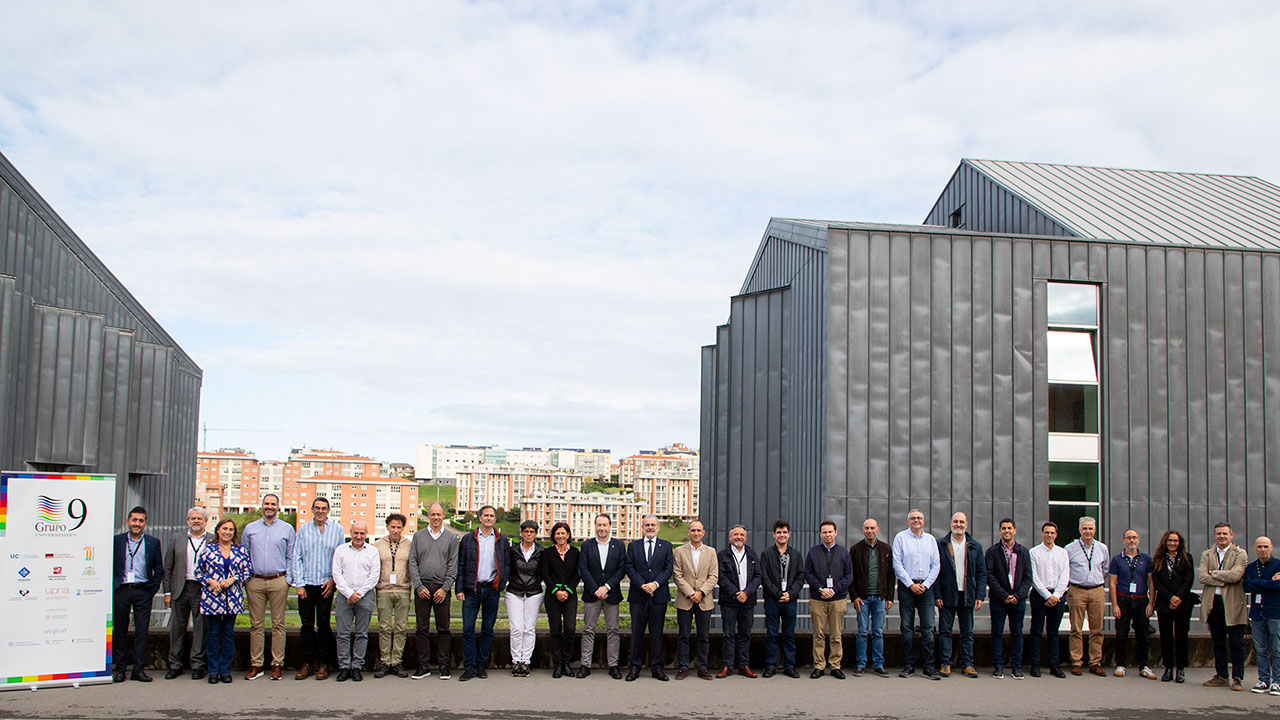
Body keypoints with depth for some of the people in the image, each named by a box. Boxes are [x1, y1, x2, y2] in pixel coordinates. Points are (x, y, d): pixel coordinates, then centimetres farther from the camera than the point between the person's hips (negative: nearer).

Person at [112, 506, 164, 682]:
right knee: (119, 631, 4)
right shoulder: (116, 541, 5)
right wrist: (112, 587, -1)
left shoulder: (153, 542, 7)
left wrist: (152, 590, 0)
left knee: (142, 631, -1)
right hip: (121, 590, 0)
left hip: (143, 591, 0)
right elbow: (110, 566, 6)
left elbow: (159, 569, 8)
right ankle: (119, 668, 12)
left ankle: (139, 669, 4)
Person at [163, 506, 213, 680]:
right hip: (180, 589, 2)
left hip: (203, 589, -2)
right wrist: (167, 592, 4)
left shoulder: (213, 540, 4)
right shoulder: (176, 538, 9)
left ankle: (198, 665, 8)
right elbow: (168, 567, 9)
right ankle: (175, 665, 15)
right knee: (177, 627, 6)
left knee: (201, 628, 0)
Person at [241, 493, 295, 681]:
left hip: (278, 581, -1)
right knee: (256, 624, 2)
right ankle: (256, 664, 7)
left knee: (278, 624, 0)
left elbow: (291, 557, 9)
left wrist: (288, 580, 0)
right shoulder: (250, 528, 12)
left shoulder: (287, 529, 8)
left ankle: (277, 664, 5)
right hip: (255, 582, 1)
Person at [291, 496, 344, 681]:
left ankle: (323, 664, 8)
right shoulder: (303, 529, 7)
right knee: (307, 624, 2)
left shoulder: (337, 530, 5)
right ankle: (307, 663, 9)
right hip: (306, 583, 1)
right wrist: (299, 583, -2)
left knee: (324, 624, 2)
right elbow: (297, 557, 5)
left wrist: (333, 579, -5)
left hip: (327, 584, -1)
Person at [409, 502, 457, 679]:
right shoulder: (418, 536, 9)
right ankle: (423, 666, 8)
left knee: (443, 629, 1)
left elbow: (453, 566, 3)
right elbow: (412, 563, 5)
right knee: (422, 628, 2)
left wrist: (445, 588, -6)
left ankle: (443, 665, 8)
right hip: (422, 588, 1)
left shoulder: (451, 538, 7)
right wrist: (419, 586, -4)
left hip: (442, 589, -1)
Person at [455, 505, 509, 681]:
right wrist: (459, 589, -3)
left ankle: (482, 665, 14)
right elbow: (461, 565, 4)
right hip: (472, 589, -1)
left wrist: (501, 584, -3)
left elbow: (507, 565, 10)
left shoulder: (502, 541, 9)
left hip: (491, 589, 1)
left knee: (488, 630, 5)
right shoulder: (468, 539, 6)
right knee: (468, 629, -5)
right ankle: (469, 666, 0)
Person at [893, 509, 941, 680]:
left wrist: (925, 584, -3)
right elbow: (897, 564, -3)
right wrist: (911, 584, -8)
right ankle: (909, 666, 7)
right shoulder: (900, 538, 3)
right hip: (906, 587, -2)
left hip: (925, 587, 2)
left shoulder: (930, 539, 12)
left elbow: (936, 565, 8)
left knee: (928, 628, -4)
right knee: (907, 627, 1)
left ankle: (929, 667, -1)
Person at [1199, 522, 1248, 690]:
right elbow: (1201, 576, -4)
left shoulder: (1240, 554, -1)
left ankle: (1237, 678, 5)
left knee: (1236, 643, -1)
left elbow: (1235, 575, -16)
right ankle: (1221, 676, 18)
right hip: (1213, 602, 4)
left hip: (1233, 603, -4)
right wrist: (1224, 580, -13)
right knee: (1218, 642, 10)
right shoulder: (1206, 555, 11)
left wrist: (1215, 573, -5)